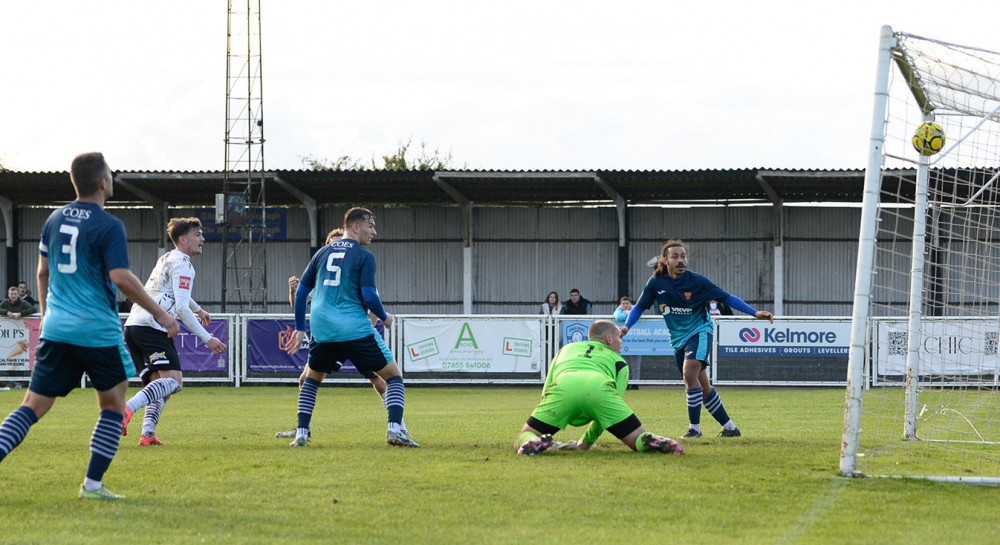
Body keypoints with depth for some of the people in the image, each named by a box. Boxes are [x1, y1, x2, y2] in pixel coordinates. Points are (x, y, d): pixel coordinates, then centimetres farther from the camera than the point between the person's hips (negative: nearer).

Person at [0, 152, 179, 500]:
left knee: (32, 406, 5)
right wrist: (160, 314, -10)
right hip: (98, 331, -5)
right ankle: (93, 484, 5)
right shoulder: (108, 226, -9)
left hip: (56, 328, 5)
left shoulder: (55, 220, 10)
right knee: (113, 406, 11)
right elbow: (121, 278, -17)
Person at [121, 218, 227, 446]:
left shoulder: (166, 260, 27)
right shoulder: (182, 264, -4)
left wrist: (198, 309, 65)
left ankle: (147, 434, -5)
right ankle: (128, 409, -36)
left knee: (158, 383, 12)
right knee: (174, 380, -17)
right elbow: (181, 308, -13)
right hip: (152, 327, -10)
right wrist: (207, 338, -12)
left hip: (133, 325, 10)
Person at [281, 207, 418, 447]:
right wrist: (384, 317, 8)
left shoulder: (323, 253, 14)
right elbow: (369, 296, -11)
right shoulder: (364, 256, -2)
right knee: (394, 376, 5)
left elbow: (301, 292, 15)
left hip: (322, 330, 5)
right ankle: (395, 429, -12)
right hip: (355, 329, -4)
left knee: (312, 379, 26)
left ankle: (301, 433, 15)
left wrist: (300, 329, 23)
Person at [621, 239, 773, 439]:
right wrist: (626, 326, -14)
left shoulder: (696, 281, -14)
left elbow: (726, 298, -6)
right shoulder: (656, 282, -7)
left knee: (689, 372, -26)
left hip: (699, 331, -4)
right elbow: (640, 307, 4)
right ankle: (729, 427, 20)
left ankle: (695, 428, -18)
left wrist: (755, 313, -13)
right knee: (702, 387, 7)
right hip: (678, 338, 4)